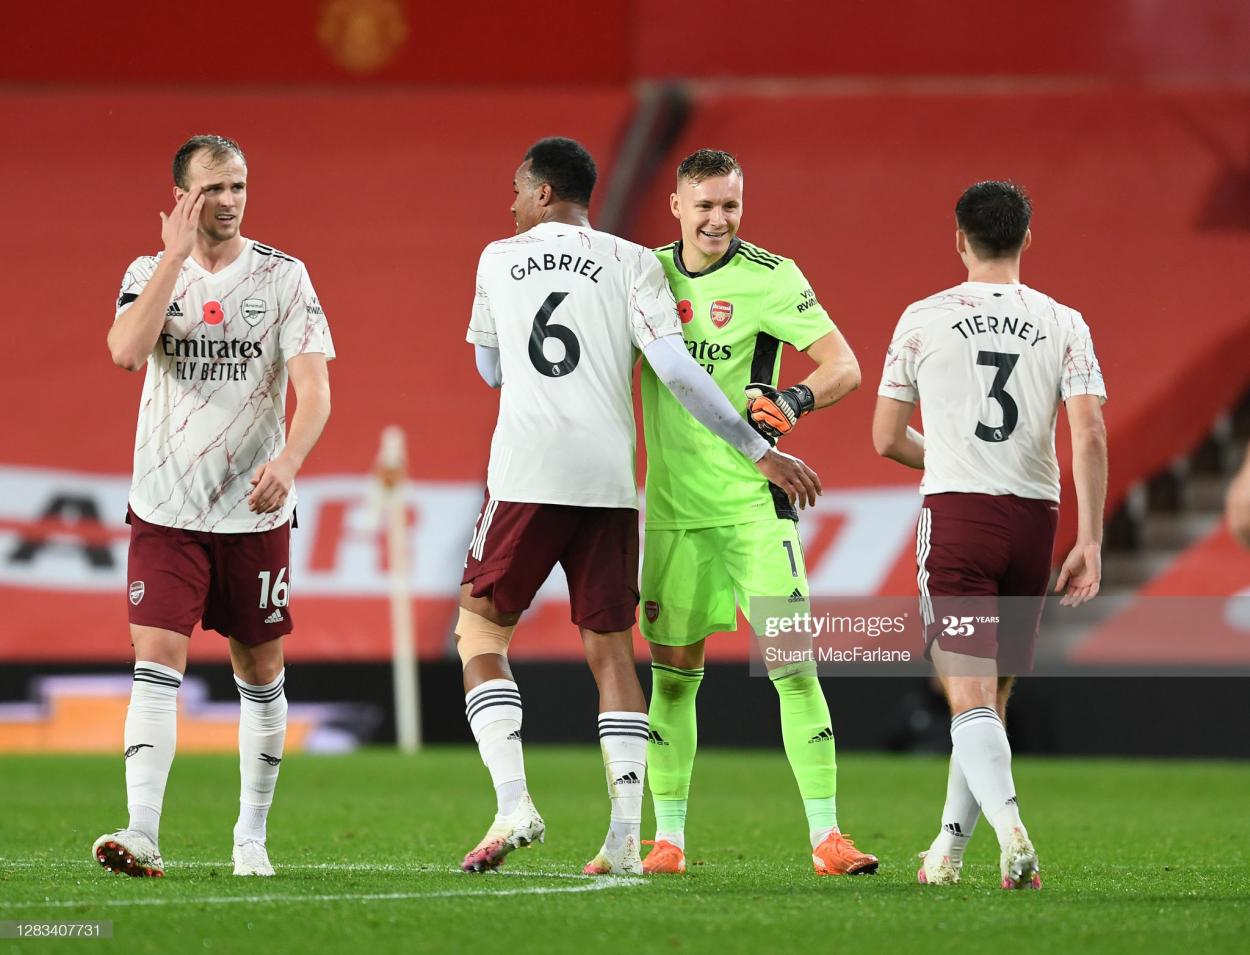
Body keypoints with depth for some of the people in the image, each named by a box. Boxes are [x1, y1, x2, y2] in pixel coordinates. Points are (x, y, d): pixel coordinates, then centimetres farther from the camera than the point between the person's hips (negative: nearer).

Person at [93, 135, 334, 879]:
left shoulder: (284, 277, -1)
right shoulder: (150, 272, 3)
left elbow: (314, 390, -9)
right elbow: (127, 350, -17)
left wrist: (287, 461, -27)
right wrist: (176, 257, -16)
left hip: (254, 511, 0)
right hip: (166, 509, 0)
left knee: (261, 673, 8)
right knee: (157, 662, -12)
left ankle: (252, 836, 21)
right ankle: (142, 834, -19)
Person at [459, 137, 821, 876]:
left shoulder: (499, 260, 11)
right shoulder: (632, 263, 6)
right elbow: (677, 371, -5)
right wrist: (760, 452, -2)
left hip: (526, 474, -1)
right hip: (609, 480, 1)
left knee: (481, 626, 11)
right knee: (610, 648, 7)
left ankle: (513, 801, -6)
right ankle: (625, 836, -2)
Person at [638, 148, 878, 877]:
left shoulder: (769, 278, -7)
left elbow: (846, 367, -11)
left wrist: (795, 401, -30)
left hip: (752, 502, -3)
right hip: (672, 505, 3)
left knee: (794, 664, -10)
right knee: (673, 673, 5)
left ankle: (826, 836, -8)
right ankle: (669, 839, 13)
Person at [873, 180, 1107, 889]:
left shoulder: (924, 320, 2)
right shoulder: (1064, 324, 5)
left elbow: (887, 439, 7)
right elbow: (1090, 435, -6)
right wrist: (1091, 541, -3)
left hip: (955, 511, -3)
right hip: (1034, 514, 3)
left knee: (971, 698, -9)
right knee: (992, 698, 16)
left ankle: (1011, 830, -32)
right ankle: (949, 850, 22)